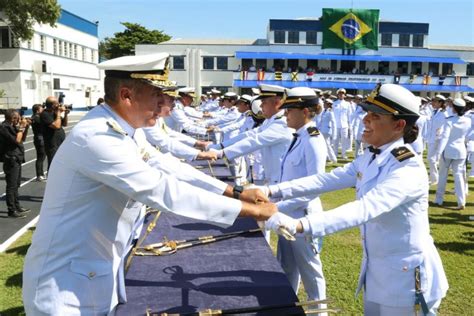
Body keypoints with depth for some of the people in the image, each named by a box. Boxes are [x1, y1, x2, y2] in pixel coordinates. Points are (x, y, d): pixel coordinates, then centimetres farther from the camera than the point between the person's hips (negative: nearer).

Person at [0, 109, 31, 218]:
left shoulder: (12, 126, 11)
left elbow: (23, 139, 16)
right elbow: (17, 140, -22)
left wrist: (26, 127, 4)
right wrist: (21, 127, -15)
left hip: (17, 159, 10)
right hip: (11, 160, -10)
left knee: (16, 184, 17)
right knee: (11, 186, -6)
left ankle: (17, 206, 27)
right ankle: (11, 211, -2)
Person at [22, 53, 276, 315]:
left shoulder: (126, 130, 1)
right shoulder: (96, 137, -28)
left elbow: (169, 167, 5)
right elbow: (163, 190, -32)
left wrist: (235, 192, -1)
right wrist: (250, 210, -27)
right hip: (65, 285, -8)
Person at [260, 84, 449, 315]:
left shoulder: (409, 169, -26)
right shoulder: (370, 158, 0)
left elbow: (365, 209, -40)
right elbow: (326, 181, -4)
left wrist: (298, 225, -50)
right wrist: (272, 191, -14)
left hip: (406, 277, -7)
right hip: (375, 270, 7)